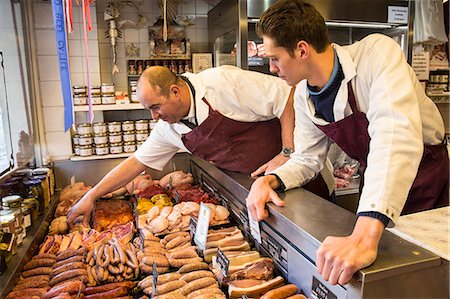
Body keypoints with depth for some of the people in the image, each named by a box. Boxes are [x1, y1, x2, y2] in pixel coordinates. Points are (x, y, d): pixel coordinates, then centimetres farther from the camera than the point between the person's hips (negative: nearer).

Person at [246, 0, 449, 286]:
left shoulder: (376, 53, -28)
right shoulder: (304, 96, -8)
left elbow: (396, 135, -43)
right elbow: (307, 158, -1)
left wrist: (366, 235, -52)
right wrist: (269, 180, -22)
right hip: (376, 185, 5)